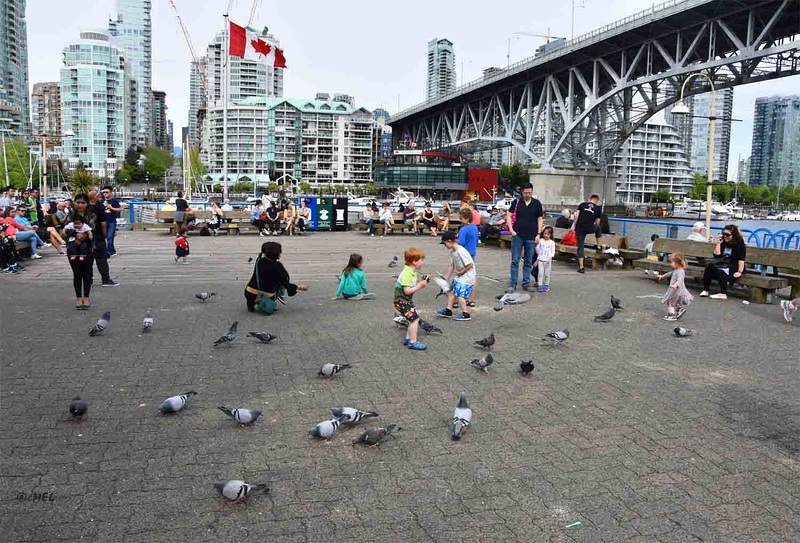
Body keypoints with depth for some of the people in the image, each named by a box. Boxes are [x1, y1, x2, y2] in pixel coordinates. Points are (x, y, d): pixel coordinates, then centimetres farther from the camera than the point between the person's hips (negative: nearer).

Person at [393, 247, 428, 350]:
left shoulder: (414, 272, 8)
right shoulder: (407, 274, -24)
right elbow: (407, 291, -28)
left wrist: (422, 282, -3)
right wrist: (419, 286, -22)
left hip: (407, 300, 10)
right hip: (402, 301, -10)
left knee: (414, 319, 15)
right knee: (414, 319, -11)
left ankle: (407, 338, 26)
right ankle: (413, 343, -5)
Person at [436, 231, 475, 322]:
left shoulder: (461, 252, -25)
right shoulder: (452, 251, 5)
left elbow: (470, 265, -23)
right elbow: (452, 265, 11)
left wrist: (461, 272, -13)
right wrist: (446, 278, 10)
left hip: (467, 276, -10)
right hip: (459, 276, 10)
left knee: (459, 294, -11)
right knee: (451, 291, 12)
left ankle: (465, 314, -2)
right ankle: (448, 311, 22)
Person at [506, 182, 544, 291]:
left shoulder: (537, 204, 5)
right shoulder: (516, 202, 2)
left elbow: (540, 219, 8)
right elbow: (509, 216, 3)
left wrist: (538, 234, 0)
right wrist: (511, 230, -8)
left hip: (531, 237, 1)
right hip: (517, 236, -1)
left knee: (528, 262, 8)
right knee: (515, 261, -1)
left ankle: (526, 283, 16)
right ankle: (513, 284, 3)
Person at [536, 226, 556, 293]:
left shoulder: (552, 242, 0)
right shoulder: (541, 241, 6)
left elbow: (553, 252, -2)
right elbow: (538, 251, 12)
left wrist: (550, 257, -17)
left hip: (547, 261, -1)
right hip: (540, 260, 1)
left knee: (547, 274, 5)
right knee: (540, 273, -2)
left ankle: (546, 285, 15)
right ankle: (540, 285, 0)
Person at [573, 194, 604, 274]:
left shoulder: (582, 204, 13)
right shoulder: (597, 208, 12)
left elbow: (576, 216, 4)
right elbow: (597, 222, 18)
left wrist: (575, 227, 8)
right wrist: (596, 226, 36)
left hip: (580, 229, 1)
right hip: (590, 228, -1)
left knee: (580, 247, 7)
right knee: (598, 228, 34)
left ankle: (581, 267, 5)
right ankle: (599, 247, 39)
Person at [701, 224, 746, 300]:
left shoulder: (740, 244, -6)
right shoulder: (724, 242, 9)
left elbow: (741, 259, -15)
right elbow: (716, 255, 3)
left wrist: (740, 272, -23)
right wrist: (718, 243, -3)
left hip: (733, 267, -5)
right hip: (723, 263, 5)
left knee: (721, 270, -34)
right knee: (709, 265, -23)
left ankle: (723, 294, -37)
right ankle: (705, 290, -25)